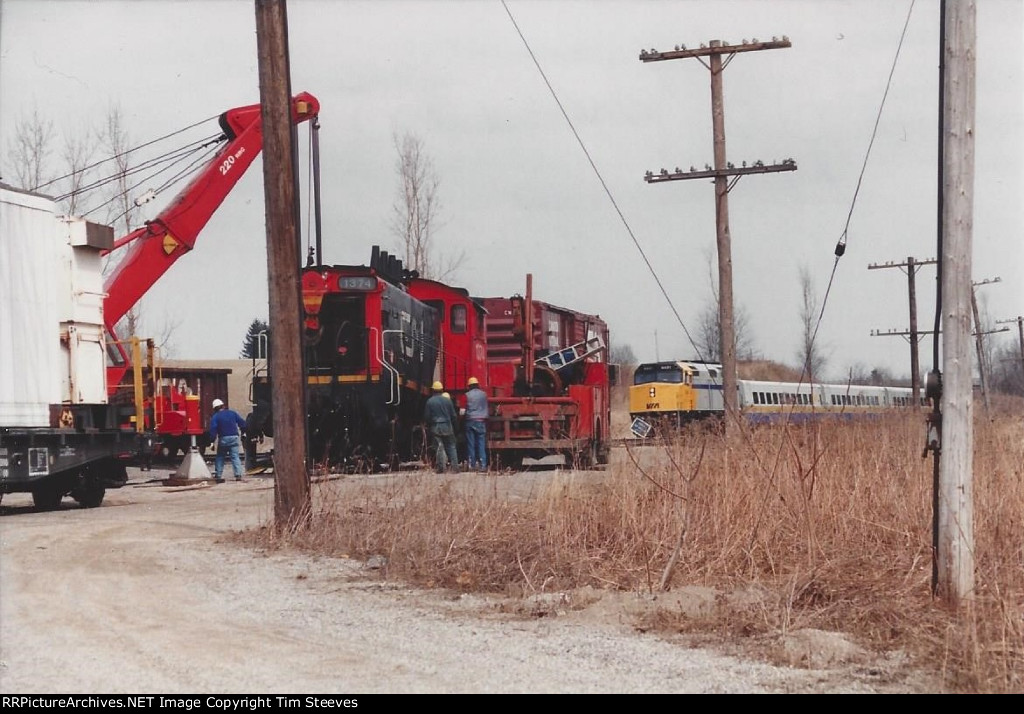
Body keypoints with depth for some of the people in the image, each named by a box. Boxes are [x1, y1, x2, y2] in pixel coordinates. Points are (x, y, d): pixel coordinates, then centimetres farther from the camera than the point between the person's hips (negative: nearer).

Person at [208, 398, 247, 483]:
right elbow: (242, 423, 7)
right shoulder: (232, 413, 8)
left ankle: (218, 476, 7)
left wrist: (212, 440, -8)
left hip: (223, 439, -2)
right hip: (234, 437, 2)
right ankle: (238, 475, -11)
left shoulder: (215, 417, -2)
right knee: (235, 457, 1)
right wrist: (242, 433, 19)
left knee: (220, 457, 10)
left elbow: (213, 430, -13)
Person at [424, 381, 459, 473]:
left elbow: (426, 417, -1)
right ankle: (455, 467, 0)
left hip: (435, 428, -1)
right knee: (451, 447, 6)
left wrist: (429, 426, 16)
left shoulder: (430, 402, -5)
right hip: (447, 427, 1)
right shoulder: (447, 400, -1)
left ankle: (441, 468, -1)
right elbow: (454, 415, 4)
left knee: (439, 447, 2)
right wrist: (453, 426, 18)